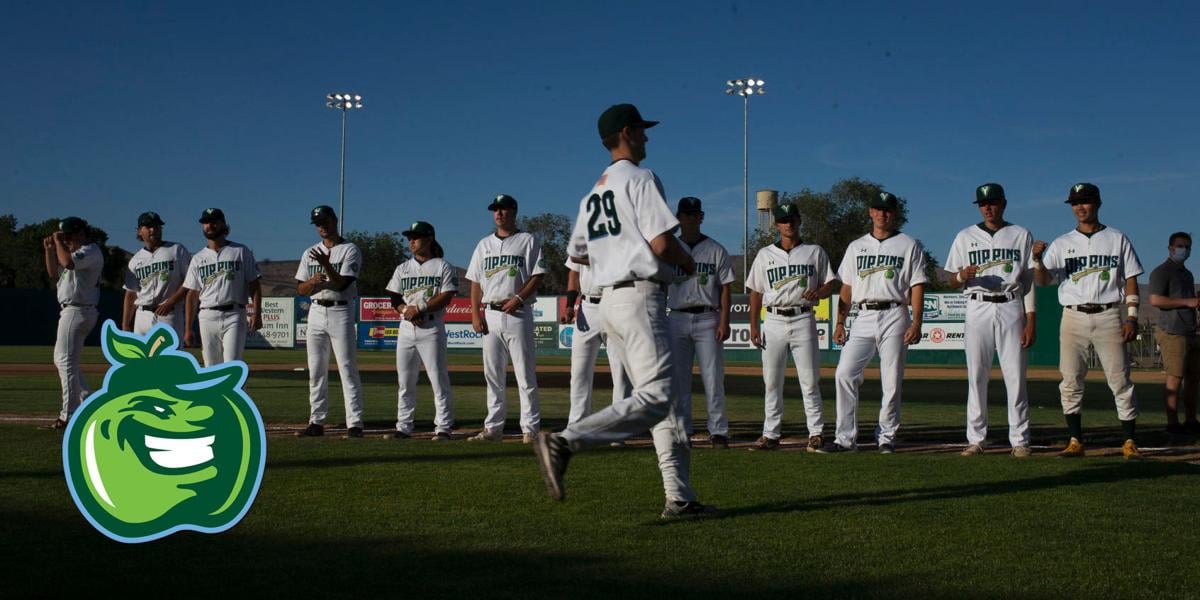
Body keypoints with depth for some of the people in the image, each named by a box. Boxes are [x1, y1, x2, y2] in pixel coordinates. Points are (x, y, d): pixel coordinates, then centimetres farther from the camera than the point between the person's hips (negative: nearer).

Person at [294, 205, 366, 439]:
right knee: (316, 371, 6)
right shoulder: (310, 253, 14)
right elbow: (300, 289, 10)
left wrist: (326, 264, -27)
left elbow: (342, 284, -13)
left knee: (348, 369, -8)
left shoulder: (350, 250, -1)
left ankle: (354, 423, -9)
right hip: (316, 312, 5)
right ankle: (316, 422, 12)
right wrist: (313, 281, -10)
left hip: (341, 312, -5)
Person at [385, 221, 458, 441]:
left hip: (432, 327, -5)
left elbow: (445, 297, -8)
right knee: (405, 381, 6)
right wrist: (406, 311, -12)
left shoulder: (443, 267, 2)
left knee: (439, 379, -6)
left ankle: (443, 427, -3)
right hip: (406, 328, 5)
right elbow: (395, 298, 9)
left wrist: (420, 309, -17)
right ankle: (404, 427, 11)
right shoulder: (403, 268, 16)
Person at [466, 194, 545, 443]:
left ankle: (530, 429, -4)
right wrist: (475, 314, 3)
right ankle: (493, 428, 11)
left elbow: (537, 276, -3)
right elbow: (475, 282, 14)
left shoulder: (528, 241, 4)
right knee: (493, 375, 6)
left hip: (518, 314, -5)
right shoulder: (484, 244, 17)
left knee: (525, 374, -6)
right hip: (490, 315, 5)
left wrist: (518, 298, -17)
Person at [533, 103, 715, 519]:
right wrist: (688, 263, 3)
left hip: (610, 298, 10)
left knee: (663, 400, 8)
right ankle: (565, 442, -26)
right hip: (641, 295, -10)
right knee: (656, 397, -16)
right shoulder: (640, 178, -7)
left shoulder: (593, 194, 19)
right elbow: (662, 243, -16)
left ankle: (679, 498, 3)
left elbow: (576, 252, 23)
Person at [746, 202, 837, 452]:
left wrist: (818, 292, -16)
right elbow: (756, 292, 12)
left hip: (803, 320, -2)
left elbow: (830, 284, 8)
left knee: (809, 380, -4)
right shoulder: (765, 254, 12)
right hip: (774, 321, 2)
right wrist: (753, 326, 4)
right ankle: (771, 434, 9)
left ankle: (816, 433, 1)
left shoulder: (815, 252, 9)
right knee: (771, 381, 3)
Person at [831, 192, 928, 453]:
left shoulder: (909, 245, 8)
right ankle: (846, 438, -8)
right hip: (863, 318, 3)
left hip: (895, 316, -3)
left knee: (892, 380, -3)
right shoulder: (856, 246, 18)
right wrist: (840, 323, 8)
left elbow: (917, 286, 1)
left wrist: (916, 322, -10)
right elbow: (846, 287, 17)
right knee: (844, 373, -11)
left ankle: (886, 436, 10)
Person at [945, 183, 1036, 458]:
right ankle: (976, 439, 6)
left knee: (1016, 376, -4)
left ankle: (1019, 440, 1)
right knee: (976, 376, 0)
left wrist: (1031, 320, -2)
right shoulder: (965, 237, 11)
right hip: (978, 309, 1)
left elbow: (1029, 280, 6)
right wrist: (962, 276, -15)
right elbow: (953, 282, 9)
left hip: (1011, 308, -1)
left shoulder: (1021, 235, 9)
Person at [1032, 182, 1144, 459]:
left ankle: (1129, 442, 2)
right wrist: (1038, 260, -21)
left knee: (1120, 380, -3)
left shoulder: (1117, 239, 8)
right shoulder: (1061, 244, 10)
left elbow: (1131, 280, 7)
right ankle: (1075, 441, 6)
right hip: (1074, 317, 1)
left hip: (1109, 316, -1)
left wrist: (1131, 316, -3)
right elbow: (1043, 280, 0)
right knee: (1070, 382, -1)